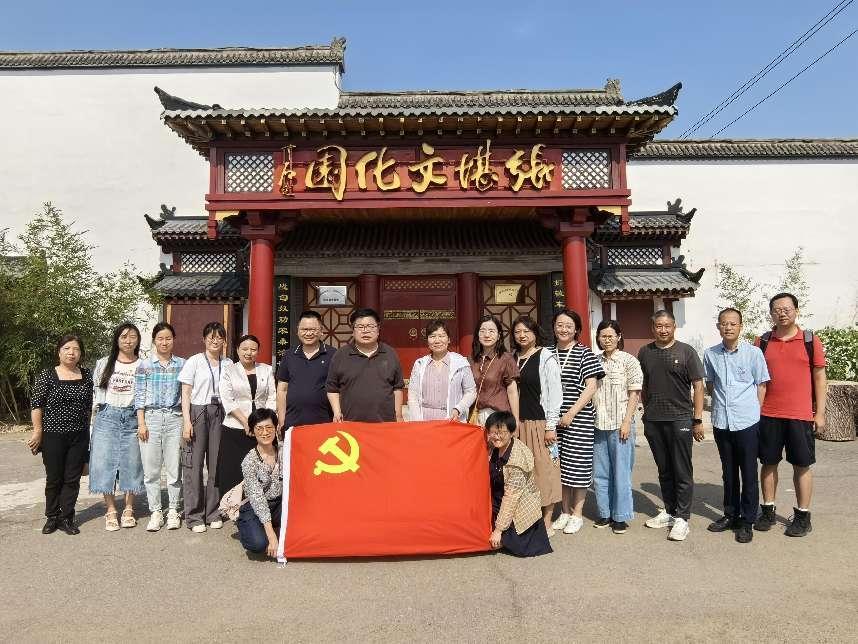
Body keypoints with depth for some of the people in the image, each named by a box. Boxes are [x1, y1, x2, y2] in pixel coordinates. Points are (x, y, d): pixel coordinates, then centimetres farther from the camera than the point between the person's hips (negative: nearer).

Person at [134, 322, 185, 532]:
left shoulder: (182, 364, 6)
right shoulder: (145, 365, 4)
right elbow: (139, 396, 3)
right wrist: (141, 423, -3)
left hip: (175, 418, 0)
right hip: (151, 417, 0)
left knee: (174, 467, 2)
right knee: (151, 468, 2)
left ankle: (173, 511, 15)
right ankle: (155, 512, 14)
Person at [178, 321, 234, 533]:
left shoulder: (228, 364, 11)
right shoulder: (194, 361, 2)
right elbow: (185, 393, 0)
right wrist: (187, 421, -9)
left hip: (220, 414, 3)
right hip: (197, 412, -3)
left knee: (217, 463, 4)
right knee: (194, 464, -1)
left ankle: (213, 513, 16)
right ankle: (194, 516, 9)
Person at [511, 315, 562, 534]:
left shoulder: (546, 358, -5)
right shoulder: (513, 358, 11)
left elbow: (555, 393, -7)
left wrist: (551, 426, -11)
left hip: (540, 423, -5)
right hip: (518, 423, 5)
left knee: (543, 469, 0)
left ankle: (546, 522, 11)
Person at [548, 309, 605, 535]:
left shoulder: (584, 353, -3)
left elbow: (591, 387, -8)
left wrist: (572, 413, -13)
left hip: (579, 417, -4)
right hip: (554, 418, 4)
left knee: (578, 465, 2)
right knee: (560, 464, 10)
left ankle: (577, 513, 18)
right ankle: (565, 511, 25)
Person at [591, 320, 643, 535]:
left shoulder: (629, 361, -2)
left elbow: (634, 394, -5)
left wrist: (627, 422, -11)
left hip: (620, 424, -4)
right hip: (598, 424, 4)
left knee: (621, 472, 3)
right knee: (600, 472, 10)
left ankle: (621, 516, 15)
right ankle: (604, 513, 23)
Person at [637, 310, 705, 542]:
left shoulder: (686, 351, -2)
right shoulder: (644, 353, 8)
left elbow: (698, 386, -3)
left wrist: (698, 420, -7)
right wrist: (647, 412, 12)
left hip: (679, 419, -3)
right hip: (653, 421, 4)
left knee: (682, 472, 2)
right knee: (664, 470, 14)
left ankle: (682, 518, 10)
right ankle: (669, 511, 27)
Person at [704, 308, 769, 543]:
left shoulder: (753, 353, -5)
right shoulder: (710, 354, 3)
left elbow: (761, 385, 1)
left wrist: (754, 411, -3)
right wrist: (721, 403, 6)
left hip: (747, 422, -3)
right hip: (721, 421, 3)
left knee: (749, 473, 5)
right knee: (728, 472, 15)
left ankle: (747, 521, 18)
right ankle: (730, 515, 29)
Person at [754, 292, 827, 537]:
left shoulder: (810, 340, 1)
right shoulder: (762, 342, 5)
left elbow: (820, 378, 2)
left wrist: (820, 413, -2)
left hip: (801, 415, -2)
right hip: (768, 415, 2)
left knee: (802, 465, 6)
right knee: (769, 463, 9)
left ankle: (802, 516, 19)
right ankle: (768, 511, 22)